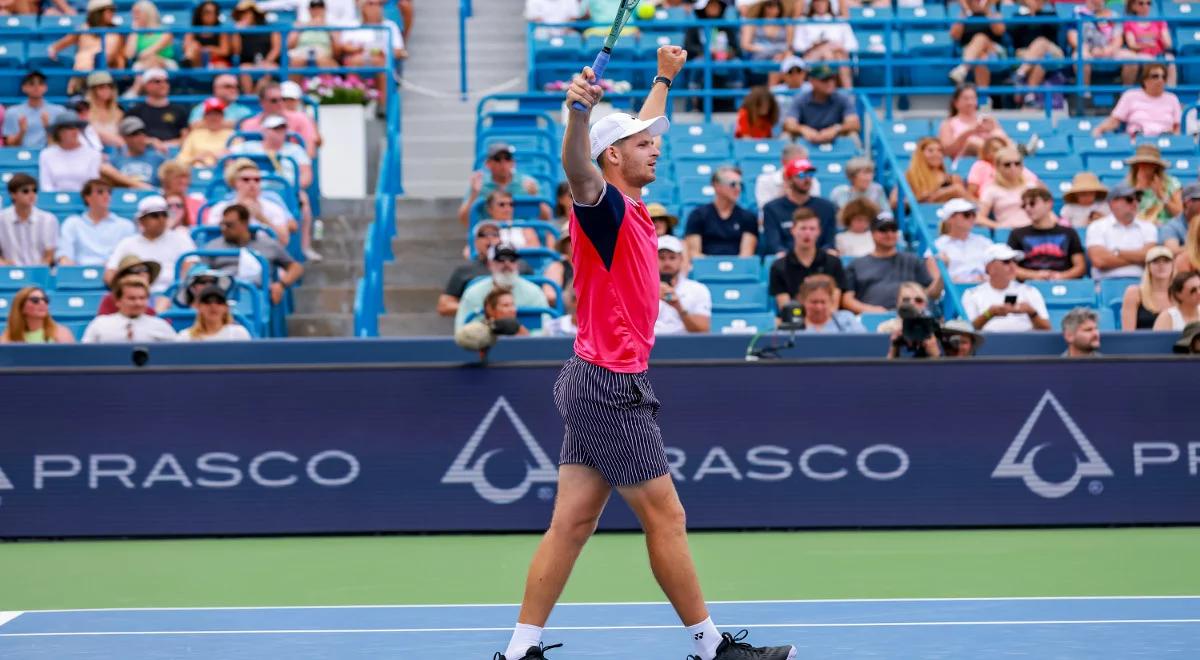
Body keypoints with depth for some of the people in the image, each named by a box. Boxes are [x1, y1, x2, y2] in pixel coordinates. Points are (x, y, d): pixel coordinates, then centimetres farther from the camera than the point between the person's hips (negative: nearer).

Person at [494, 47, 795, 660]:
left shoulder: (630, 207, 14)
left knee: (571, 523, 5)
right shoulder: (603, 206, -12)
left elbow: (641, 131, 35)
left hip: (594, 382, 9)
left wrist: (664, 79, 47)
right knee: (665, 518, -1)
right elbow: (579, 172, -38)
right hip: (612, 385, -9)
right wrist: (579, 113, -56)